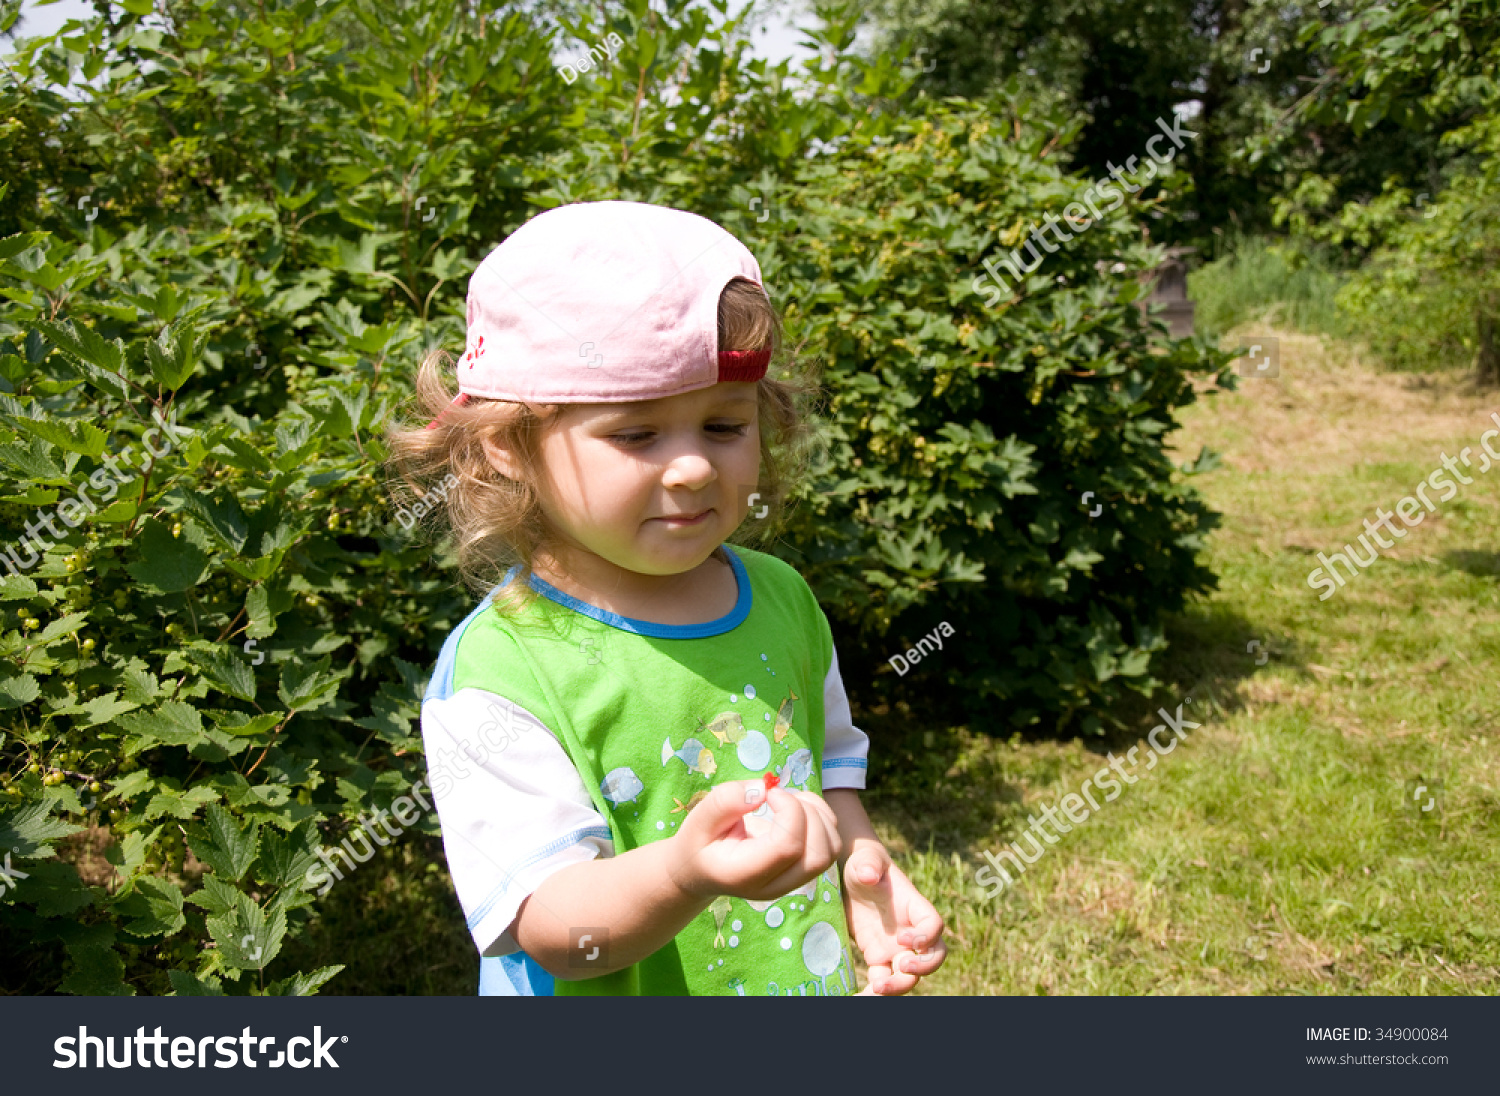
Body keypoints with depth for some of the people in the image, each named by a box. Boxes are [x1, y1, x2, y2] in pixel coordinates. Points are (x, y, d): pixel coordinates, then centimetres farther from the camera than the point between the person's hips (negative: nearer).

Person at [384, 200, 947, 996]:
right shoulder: (496, 671, -23)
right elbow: (549, 928, -25)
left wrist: (861, 867, -7)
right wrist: (686, 874, -41)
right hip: (629, 989, -4)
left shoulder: (781, 598, -5)